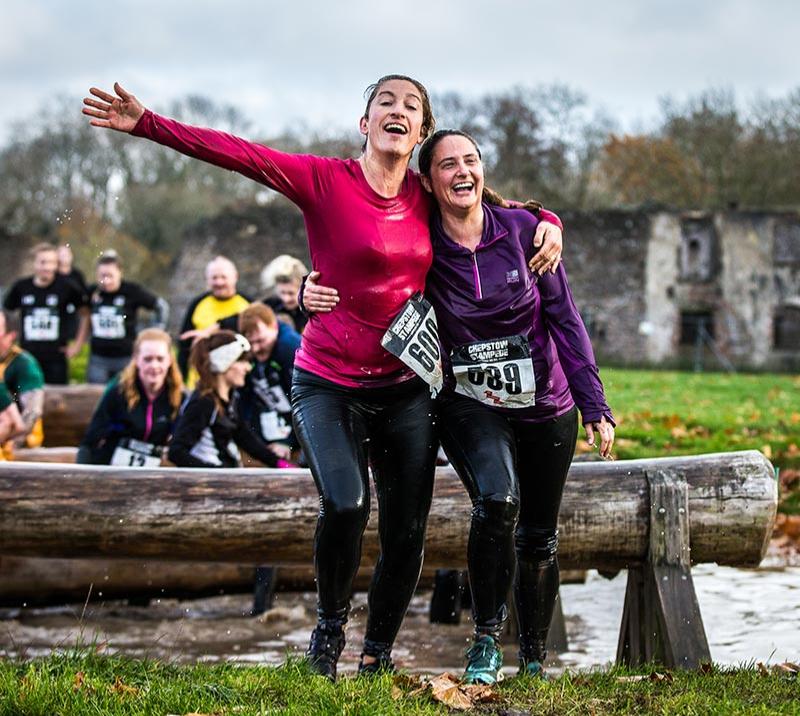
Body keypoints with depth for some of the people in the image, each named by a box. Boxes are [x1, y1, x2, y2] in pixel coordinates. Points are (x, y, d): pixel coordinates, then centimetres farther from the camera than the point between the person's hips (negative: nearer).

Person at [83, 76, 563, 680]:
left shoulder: (427, 197, 4)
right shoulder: (326, 180, -8)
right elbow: (239, 153, -18)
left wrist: (546, 224, 3)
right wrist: (146, 124, -27)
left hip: (406, 389, 4)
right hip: (330, 385, -4)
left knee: (407, 534, 3)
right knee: (345, 504, -25)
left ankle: (377, 657, 24)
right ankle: (330, 622, 4)